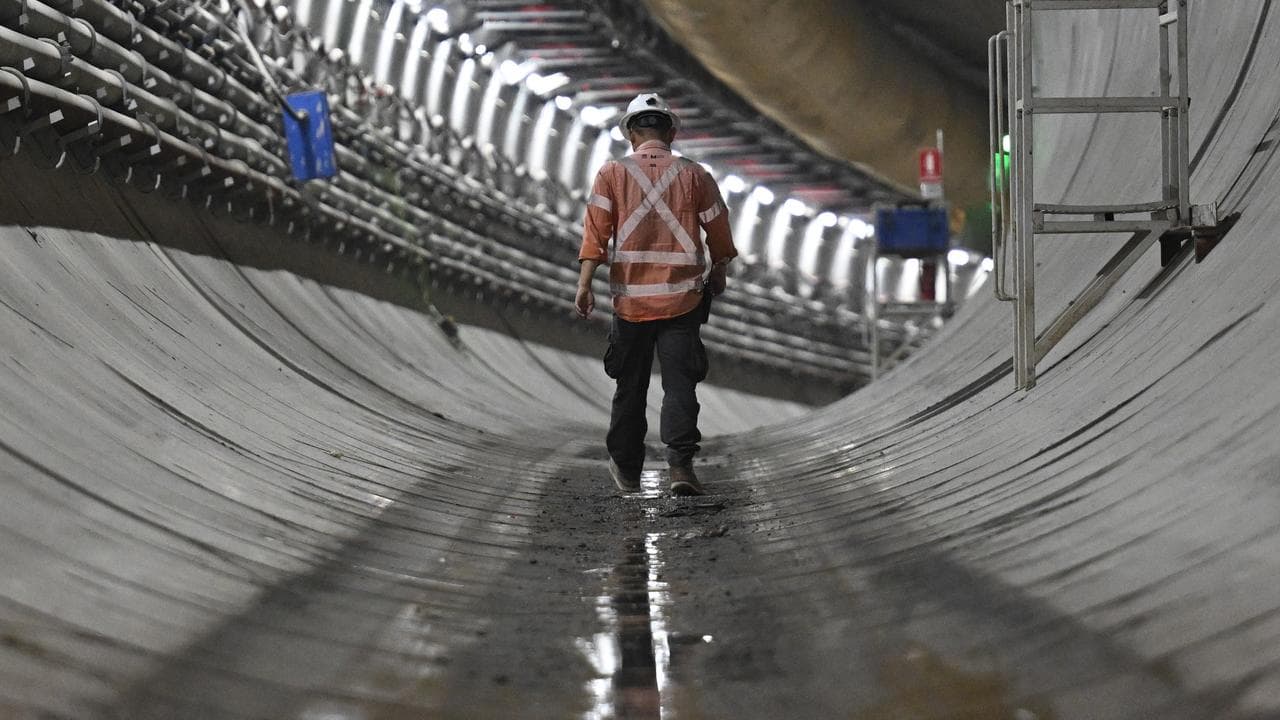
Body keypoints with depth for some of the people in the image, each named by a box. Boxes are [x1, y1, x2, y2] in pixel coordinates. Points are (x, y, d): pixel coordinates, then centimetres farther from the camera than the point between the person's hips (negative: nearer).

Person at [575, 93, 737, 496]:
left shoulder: (612, 174, 2)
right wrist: (717, 275, 26)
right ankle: (680, 462, -19)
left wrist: (584, 285, -10)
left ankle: (627, 469, 24)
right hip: (682, 300, -1)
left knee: (630, 387, 13)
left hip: (630, 298, 1)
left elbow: (595, 230, -8)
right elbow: (719, 235, 9)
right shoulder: (695, 175, 3)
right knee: (680, 384, -2)